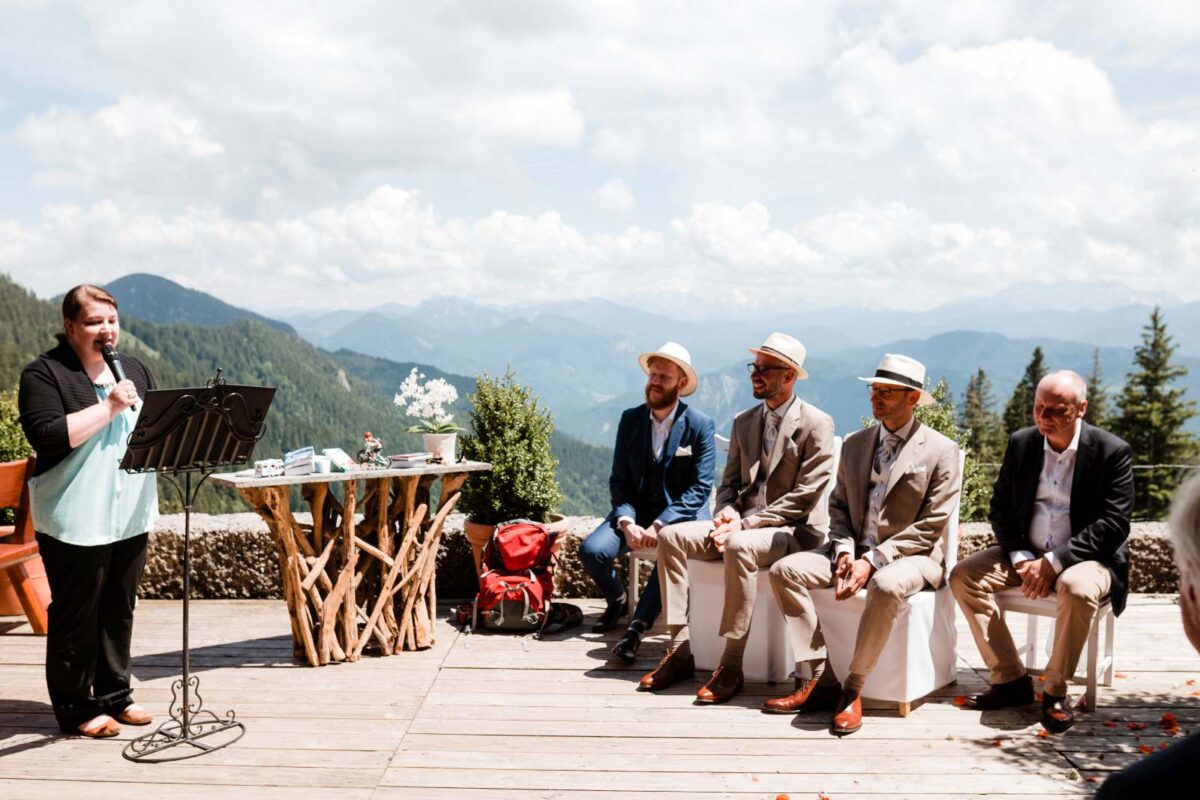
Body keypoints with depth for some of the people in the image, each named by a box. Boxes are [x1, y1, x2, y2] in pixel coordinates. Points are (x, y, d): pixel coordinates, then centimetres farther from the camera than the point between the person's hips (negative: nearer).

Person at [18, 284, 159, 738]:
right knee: (76, 616, 4)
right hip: (76, 522, -5)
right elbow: (46, 436, -20)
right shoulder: (44, 374, -7)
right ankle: (75, 709, 17)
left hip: (130, 517, 6)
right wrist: (108, 406, -22)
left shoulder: (134, 370, 12)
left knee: (119, 610, 14)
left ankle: (115, 695, 27)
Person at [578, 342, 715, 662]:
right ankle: (617, 601, 12)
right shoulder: (630, 419, 4)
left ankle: (638, 626, -26)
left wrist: (659, 525, -22)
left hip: (681, 515, -4)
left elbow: (700, 488, -11)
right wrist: (627, 523, -14)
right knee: (591, 550, -20)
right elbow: (618, 479, 5)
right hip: (636, 511, 4)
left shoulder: (700, 425, -7)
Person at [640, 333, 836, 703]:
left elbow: (805, 497, -13)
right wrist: (728, 512, -9)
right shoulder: (744, 421, 14)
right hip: (743, 523, 7)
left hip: (794, 529, -7)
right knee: (671, 535, -13)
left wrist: (746, 523, -19)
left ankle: (731, 666, -27)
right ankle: (679, 651, -12)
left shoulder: (816, 423, -7)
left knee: (739, 546, -37)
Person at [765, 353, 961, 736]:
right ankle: (816, 680, -15)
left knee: (886, 586, -39)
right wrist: (845, 552, -8)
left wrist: (873, 560, -19)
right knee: (785, 570, -16)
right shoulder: (855, 444, 12)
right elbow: (839, 507, 13)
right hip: (857, 552, 6)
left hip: (911, 556, -5)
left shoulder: (940, 451, -5)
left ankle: (851, 689, -21)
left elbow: (931, 526, -10)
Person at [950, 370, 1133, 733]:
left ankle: (1055, 690, -16)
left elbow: (1114, 524, -14)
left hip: (1085, 557, -4)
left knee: (1078, 589, -38)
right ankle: (1010, 679, -10)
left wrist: (1054, 561, -23)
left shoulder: (1112, 451, -9)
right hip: (1026, 553, 5)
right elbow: (1000, 508, 6)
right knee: (964, 575, -16)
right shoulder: (1020, 443, 3)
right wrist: (1021, 558, -11)